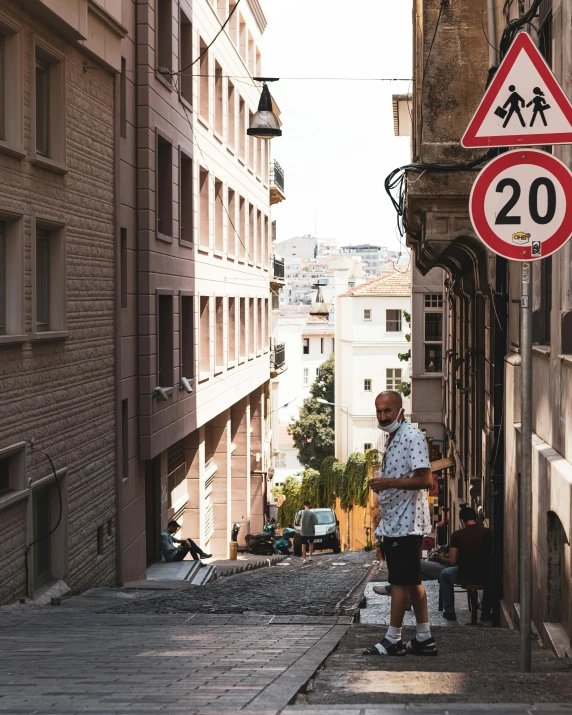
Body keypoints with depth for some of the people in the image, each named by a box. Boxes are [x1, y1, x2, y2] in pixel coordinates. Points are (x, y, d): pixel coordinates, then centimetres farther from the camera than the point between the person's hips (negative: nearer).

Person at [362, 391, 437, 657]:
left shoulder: (412, 437, -14)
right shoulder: (392, 440, 17)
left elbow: (425, 479, -22)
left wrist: (389, 482, -26)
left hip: (406, 522, -10)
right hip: (393, 521, 10)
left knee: (400, 581, -6)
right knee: (411, 581, 11)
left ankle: (393, 639, -2)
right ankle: (424, 638, 16)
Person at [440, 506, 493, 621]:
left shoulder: (457, 535, -8)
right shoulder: (488, 533, -1)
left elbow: (452, 561, -4)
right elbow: (492, 557, 9)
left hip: (465, 577, -2)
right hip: (485, 578, 2)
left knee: (445, 574, 31)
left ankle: (449, 612, 28)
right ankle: (486, 612, 36)